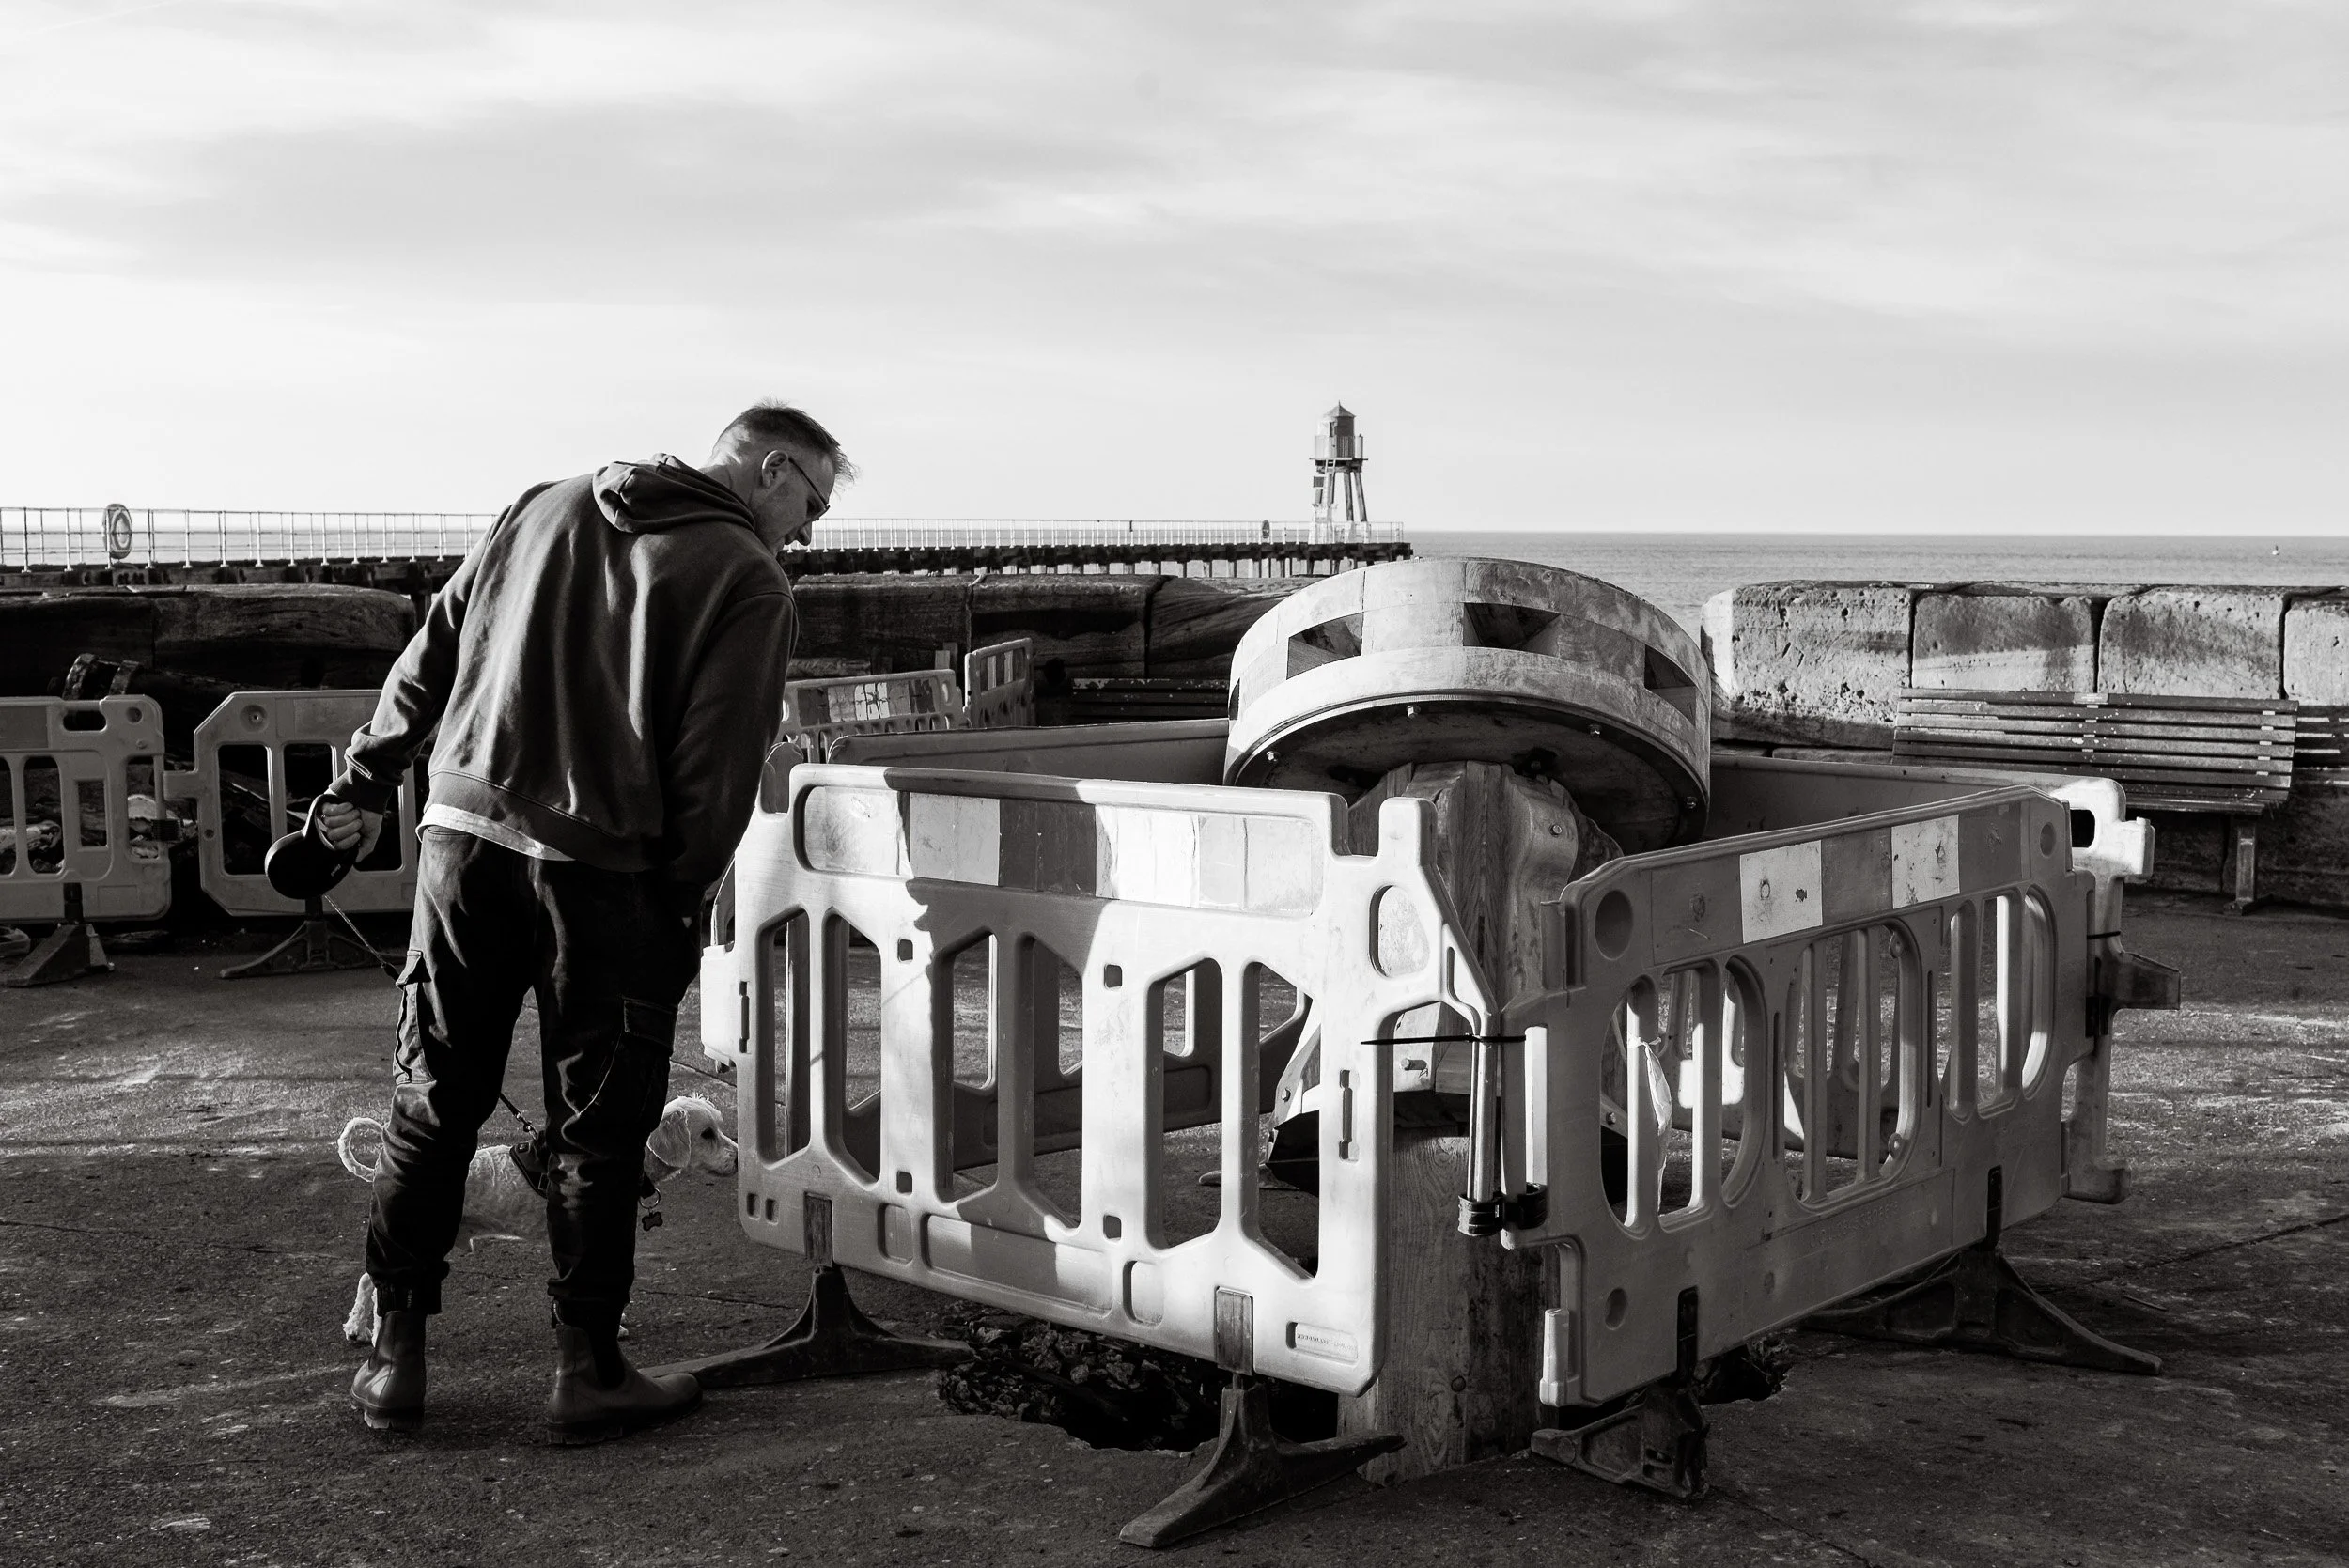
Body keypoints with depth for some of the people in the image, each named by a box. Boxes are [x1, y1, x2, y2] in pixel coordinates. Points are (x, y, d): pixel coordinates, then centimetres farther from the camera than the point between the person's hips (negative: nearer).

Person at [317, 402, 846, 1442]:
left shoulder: (544, 509, 16)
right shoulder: (748, 581, -2)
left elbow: (429, 657, 16)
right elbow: (717, 771, -9)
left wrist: (364, 788, 21)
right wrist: (684, 900, 1)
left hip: (465, 832, 5)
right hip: (602, 867, -5)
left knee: (431, 1105, 13)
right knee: (597, 1127, 7)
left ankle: (395, 1357, 20)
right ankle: (588, 1372, 15)